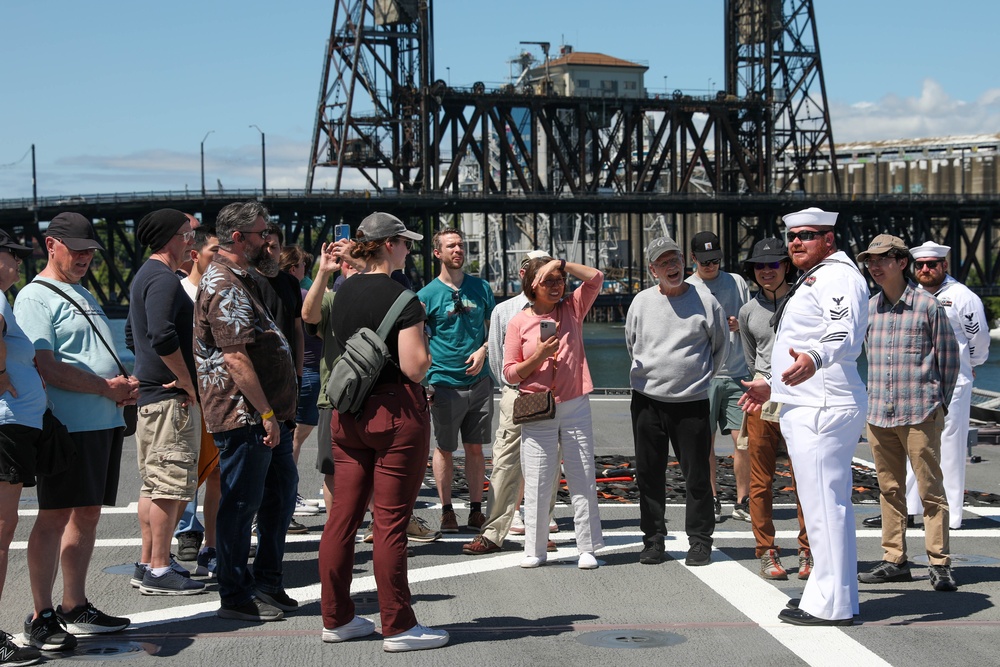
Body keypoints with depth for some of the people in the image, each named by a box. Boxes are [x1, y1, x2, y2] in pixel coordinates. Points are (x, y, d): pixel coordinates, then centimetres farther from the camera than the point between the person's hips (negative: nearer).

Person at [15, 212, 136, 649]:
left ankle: (75, 608, 20)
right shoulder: (35, 296, -6)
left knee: (88, 514, 12)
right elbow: (46, 367, -15)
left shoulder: (83, 295, 22)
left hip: (106, 421, 9)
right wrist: (106, 388, -14)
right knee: (54, 516, -6)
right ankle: (41, 617, 0)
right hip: (69, 424, -9)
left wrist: (125, 386, 5)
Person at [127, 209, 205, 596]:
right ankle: (159, 571, -5)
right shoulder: (163, 278, -15)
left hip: (151, 393, 11)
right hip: (171, 398, -11)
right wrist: (188, 382, -18)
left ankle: (147, 564, 21)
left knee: (153, 485, 14)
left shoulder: (145, 276, 18)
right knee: (170, 485, -8)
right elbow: (163, 336, -27)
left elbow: (135, 336, 26)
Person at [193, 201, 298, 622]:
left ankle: (267, 583, 26)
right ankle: (236, 598, 7)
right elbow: (236, 358, -22)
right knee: (241, 504, -2)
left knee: (281, 492, 16)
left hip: (266, 413, 11)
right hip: (245, 416, -11)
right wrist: (265, 413, -22)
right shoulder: (223, 285, -15)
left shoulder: (239, 280, 19)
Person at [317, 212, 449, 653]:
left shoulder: (343, 294, 9)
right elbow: (414, 367, -17)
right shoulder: (402, 298, -13)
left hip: (347, 413, 7)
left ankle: (336, 619, 17)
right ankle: (398, 627, 5)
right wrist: (424, 350, 2)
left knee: (343, 515, 9)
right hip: (396, 411, -7)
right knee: (391, 520, -2)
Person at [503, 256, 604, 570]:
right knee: (537, 482, 1)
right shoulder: (519, 322, 2)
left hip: (575, 407, 1)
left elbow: (596, 278, -4)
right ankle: (535, 549, 10)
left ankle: (587, 547, 8)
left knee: (583, 479, 2)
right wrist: (538, 356, -14)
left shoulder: (572, 309, 7)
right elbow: (510, 373, 2)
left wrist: (560, 263, -10)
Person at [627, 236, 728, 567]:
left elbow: (721, 346, 11)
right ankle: (653, 538, 16)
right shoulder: (642, 302, 4)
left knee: (697, 474, 1)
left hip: (692, 401, -2)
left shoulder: (704, 300, -2)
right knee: (649, 473, 6)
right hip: (647, 400, 2)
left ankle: (700, 540, 12)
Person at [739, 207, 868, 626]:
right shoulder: (814, 278, 23)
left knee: (824, 505, -10)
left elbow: (844, 334, -30)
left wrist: (813, 359, -50)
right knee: (829, 504, 15)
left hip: (822, 410, -11)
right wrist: (772, 385, 40)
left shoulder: (838, 276, -11)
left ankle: (830, 605, -7)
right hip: (809, 408, 11)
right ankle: (835, 594, 23)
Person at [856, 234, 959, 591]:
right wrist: (874, 397, 12)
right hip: (878, 412, 5)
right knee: (890, 489, 9)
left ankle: (939, 564, 4)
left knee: (930, 489, -2)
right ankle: (895, 560, 17)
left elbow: (949, 357, 2)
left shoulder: (927, 305, -3)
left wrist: (939, 401, 1)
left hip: (920, 414, -5)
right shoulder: (868, 308, 9)